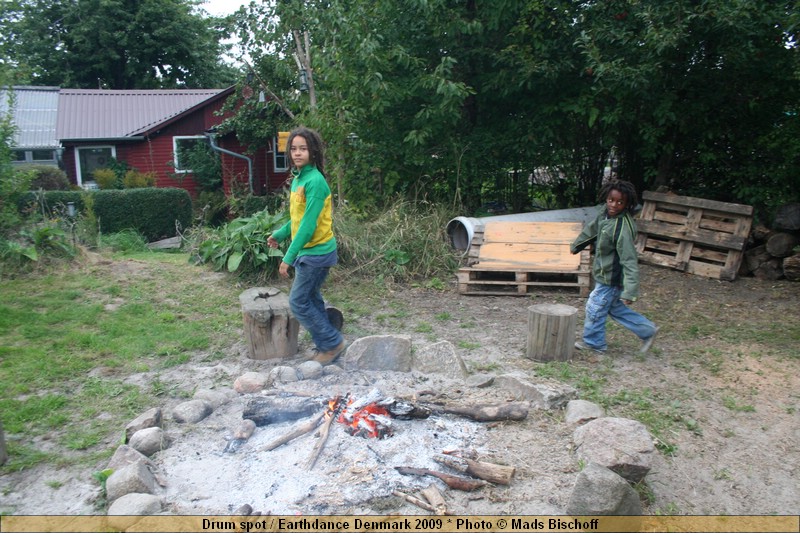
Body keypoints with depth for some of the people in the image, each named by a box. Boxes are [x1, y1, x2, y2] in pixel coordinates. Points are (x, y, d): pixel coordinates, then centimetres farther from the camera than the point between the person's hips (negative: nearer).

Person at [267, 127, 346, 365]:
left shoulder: (315, 181, -19)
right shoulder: (298, 178, 10)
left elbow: (308, 225, -23)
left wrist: (288, 257, -22)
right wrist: (279, 234, 19)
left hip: (316, 252, -9)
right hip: (308, 252, 9)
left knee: (298, 302, -3)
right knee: (311, 300, 14)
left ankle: (332, 343, 8)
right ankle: (326, 346, 25)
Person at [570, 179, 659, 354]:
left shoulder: (622, 228, -29)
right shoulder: (604, 212, -6)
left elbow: (630, 261, -30)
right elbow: (592, 228, 16)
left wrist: (630, 291, -34)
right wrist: (577, 244, 30)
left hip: (611, 278, -8)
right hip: (604, 274, 9)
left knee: (594, 308, 7)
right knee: (614, 307, 22)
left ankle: (593, 342, 29)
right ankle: (646, 330, 33)